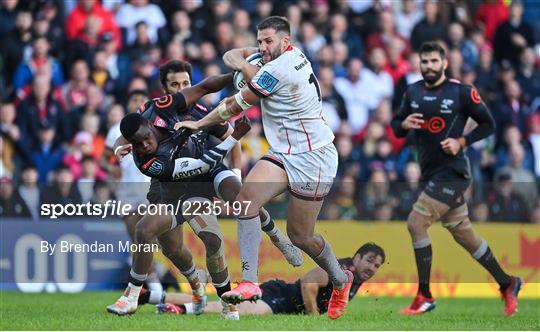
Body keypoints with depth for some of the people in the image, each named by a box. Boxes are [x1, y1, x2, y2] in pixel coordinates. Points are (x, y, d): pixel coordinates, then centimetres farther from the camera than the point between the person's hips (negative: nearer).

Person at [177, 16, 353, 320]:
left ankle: (340, 280, 28)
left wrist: (198, 123, 4)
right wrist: (240, 62, -9)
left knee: (300, 236, 0)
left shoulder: (277, 70, -20)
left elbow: (235, 106, -9)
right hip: (284, 154, 9)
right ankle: (249, 282, -21)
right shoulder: (294, 55, 7)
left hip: (312, 158, -9)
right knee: (247, 198, -16)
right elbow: (231, 56, 14)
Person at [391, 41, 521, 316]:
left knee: (416, 223, -16)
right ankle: (507, 284, 28)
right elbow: (396, 126, 14)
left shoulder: (461, 92, -8)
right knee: (464, 234, 13)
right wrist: (404, 124, -8)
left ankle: (424, 297, -8)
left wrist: (461, 142, -15)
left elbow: (488, 125, -2)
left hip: (452, 173, -6)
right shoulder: (413, 92, 7)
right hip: (431, 173, 7)